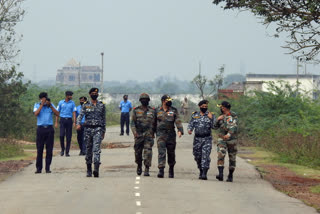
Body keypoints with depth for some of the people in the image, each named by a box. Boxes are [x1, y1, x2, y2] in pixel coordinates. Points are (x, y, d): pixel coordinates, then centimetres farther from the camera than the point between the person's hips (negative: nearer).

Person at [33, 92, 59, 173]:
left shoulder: (51, 105, 12)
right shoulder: (37, 105, 8)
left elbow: (57, 114, 0)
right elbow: (36, 113, -10)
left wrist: (50, 105, -7)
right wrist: (42, 104, -11)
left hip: (49, 128, 1)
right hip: (40, 128, -1)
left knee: (49, 150, 0)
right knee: (39, 149, -2)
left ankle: (47, 168, 5)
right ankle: (39, 168, 4)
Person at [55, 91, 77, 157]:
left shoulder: (72, 103, 7)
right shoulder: (61, 102, 6)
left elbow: (74, 113, 3)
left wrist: (74, 122, -8)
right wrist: (56, 122, 2)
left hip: (69, 120, 1)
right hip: (62, 120, -1)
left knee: (68, 137, 0)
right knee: (62, 135, -12)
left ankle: (67, 152, 5)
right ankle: (62, 149, 7)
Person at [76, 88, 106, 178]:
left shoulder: (101, 105, 9)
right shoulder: (86, 105, 8)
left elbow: (103, 119, 14)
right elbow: (80, 115, -3)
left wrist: (103, 131, 13)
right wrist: (78, 124, -23)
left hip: (98, 129, -1)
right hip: (88, 129, 1)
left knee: (96, 148, -16)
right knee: (88, 150, 6)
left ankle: (96, 169, -28)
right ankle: (89, 170, 14)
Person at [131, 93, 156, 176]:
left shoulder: (152, 111, 8)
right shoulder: (136, 110, 6)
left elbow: (154, 123, 16)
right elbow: (133, 122, 0)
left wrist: (153, 133, 15)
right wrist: (134, 132, -14)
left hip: (149, 135, -1)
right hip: (139, 135, 1)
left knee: (148, 151, -12)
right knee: (138, 152, 6)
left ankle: (147, 169, -12)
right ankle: (139, 166, 31)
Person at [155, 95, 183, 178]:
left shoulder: (174, 110, 4)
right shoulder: (157, 111, 7)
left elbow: (178, 121, -6)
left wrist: (180, 130, -21)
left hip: (171, 134, 1)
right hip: (161, 134, -1)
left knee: (171, 153, 9)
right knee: (161, 152, -12)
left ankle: (171, 169, 26)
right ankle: (161, 170, -18)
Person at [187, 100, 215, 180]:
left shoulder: (211, 115, 2)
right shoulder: (195, 115, 9)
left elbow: (214, 126, -5)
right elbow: (191, 124, 9)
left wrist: (211, 119, -18)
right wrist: (189, 129, -11)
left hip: (207, 138, -3)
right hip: (197, 138, 3)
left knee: (205, 156, -14)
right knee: (197, 156, 9)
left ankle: (204, 174, -17)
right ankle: (201, 171, 28)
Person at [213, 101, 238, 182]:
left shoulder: (234, 116, -7)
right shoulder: (222, 116, 10)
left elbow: (234, 127, -20)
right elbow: (215, 127, 12)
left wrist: (229, 134, -37)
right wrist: (218, 120, -8)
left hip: (231, 139, -3)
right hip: (222, 138, 3)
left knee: (232, 158, 6)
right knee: (220, 155, -18)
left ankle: (230, 176, 20)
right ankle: (220, 174, -28)